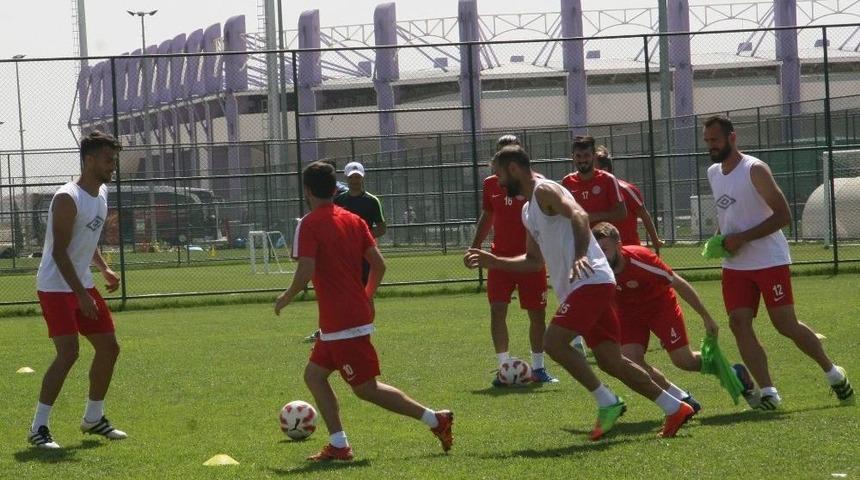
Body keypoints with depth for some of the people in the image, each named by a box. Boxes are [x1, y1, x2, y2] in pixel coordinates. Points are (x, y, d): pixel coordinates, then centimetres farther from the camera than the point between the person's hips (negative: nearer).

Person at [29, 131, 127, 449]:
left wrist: (104, 269, 10)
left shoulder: (101, 194, 8)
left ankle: (93, 418, 26)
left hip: (83, 285, 9)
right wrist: (80, 295, -26)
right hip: (56, 287, -9)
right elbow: (59, 252, -23)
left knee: (109, 347, 10)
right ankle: (38, 428, -14)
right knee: (68, 352, -20)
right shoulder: (67, 199, -21)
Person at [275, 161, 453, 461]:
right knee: (314, 374, 16)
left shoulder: (309, 225, -12)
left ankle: (435, 419, -4)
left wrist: (285, 299, -3)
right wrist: (367, 297, 21)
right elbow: (379, 265, 7)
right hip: (357, 312, 9)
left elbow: (305, 273, -20)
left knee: (366, 388, -2)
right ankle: (338, 445, 10)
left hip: (340, 323, -9)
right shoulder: (353, 220, 9)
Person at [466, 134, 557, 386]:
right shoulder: (491, 184, 7)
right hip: (500, 257, 2)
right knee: (497, 310, -8)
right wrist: (474, 248, 14)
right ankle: (504, 368, -1)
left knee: (537, 313, 3)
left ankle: (538, 368, 16)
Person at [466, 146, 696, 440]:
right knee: (610, 360, 5)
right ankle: (675, 408, 7)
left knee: (554, 342, -19)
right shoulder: (528, 210, 24)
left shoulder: (545, 191, -6)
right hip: (578, 287, 10)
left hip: (590, 281, -10)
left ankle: (607, 402, -12)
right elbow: (535, 260, 34)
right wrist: (495, 263, 26)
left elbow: (578, 215, -25)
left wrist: (580, 255, -42)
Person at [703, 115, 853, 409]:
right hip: (735, 265, 7)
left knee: (786, 325, -3)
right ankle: (767, 392, -9)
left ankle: (833, 374, 17)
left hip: (769, 260, -7)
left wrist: (742, 238, -22)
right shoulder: (713, 173, 10)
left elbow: (783, 215, -18)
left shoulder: (755, 170, -14)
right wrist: (720, 239, 7)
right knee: (739, 323, -9)